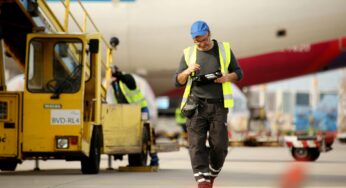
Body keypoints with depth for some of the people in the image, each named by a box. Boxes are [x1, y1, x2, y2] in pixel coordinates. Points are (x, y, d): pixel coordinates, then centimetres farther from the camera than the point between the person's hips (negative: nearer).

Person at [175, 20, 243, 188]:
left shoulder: (224, 49, 9)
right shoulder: (188, 53, 9)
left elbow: (238, 73, 13)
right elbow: (178, 81, 9)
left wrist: (228, 77, -9)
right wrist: (187, 71, -13)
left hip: (218, 106, 0)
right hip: (196, 105, 0)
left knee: (219, 145, -5)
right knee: (196, 144, -13)